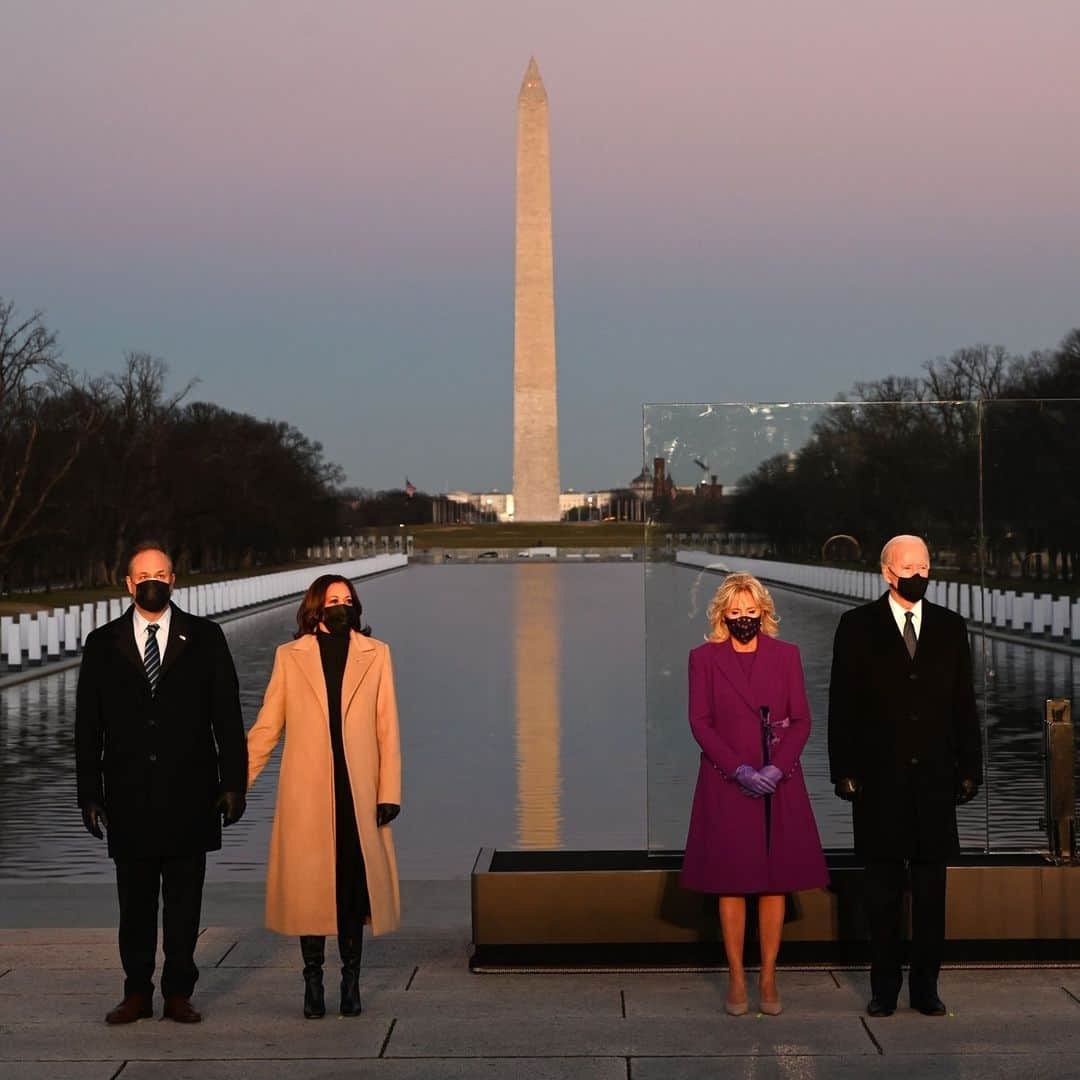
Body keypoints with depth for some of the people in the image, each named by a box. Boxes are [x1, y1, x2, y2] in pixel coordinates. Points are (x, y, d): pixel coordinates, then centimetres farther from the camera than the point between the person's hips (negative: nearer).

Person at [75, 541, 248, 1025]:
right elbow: (87, 726, 5)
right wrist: (89, 793, 0)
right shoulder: (103, 644, 5)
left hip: (188, 796, -1)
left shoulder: (204, 638, 4)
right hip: (128, 797, 1)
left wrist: (233, 783, -3)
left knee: (184, 899, 5)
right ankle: (137, 992, 18)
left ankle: (179, 992, 14)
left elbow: (227, 716, 3)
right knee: (135, 901, 8)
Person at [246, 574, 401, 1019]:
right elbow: (266, 727, 8)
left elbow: (387, 729, 5)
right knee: (309, 885, 1)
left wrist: (389, 792, -2)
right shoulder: (290, 656, 7)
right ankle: (313, 979, 11)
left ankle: (351, 979, 13)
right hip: (307, 794, 0)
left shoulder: (375, 654, 8)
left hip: (358, 793, 1)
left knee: (356, 882, 3)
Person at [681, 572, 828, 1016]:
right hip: (726, 784, -1)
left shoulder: (786, 655, 7)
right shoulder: (704, 658, 3)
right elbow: (699, 721, -2)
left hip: (779, 783, 1)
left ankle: (769, 979, 8)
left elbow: (801, 719, 4)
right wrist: (738, 770, -13)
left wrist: (776, 768, -11)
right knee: (731, 883, 0)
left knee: (776, 881, 2)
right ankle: (736, 980, 6)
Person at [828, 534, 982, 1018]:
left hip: (934, 775, 2)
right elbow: (842, 703, 0)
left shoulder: (950, 627, 9)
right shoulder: (858, 626, 2)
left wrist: (969, 768, 4)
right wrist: (844, 769, -6)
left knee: (931, 882, 5)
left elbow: (964, 703, 10)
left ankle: (926, 985, 13)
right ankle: (884, 986, 11)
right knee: (883, 882, 4)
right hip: (879, 775, -2)